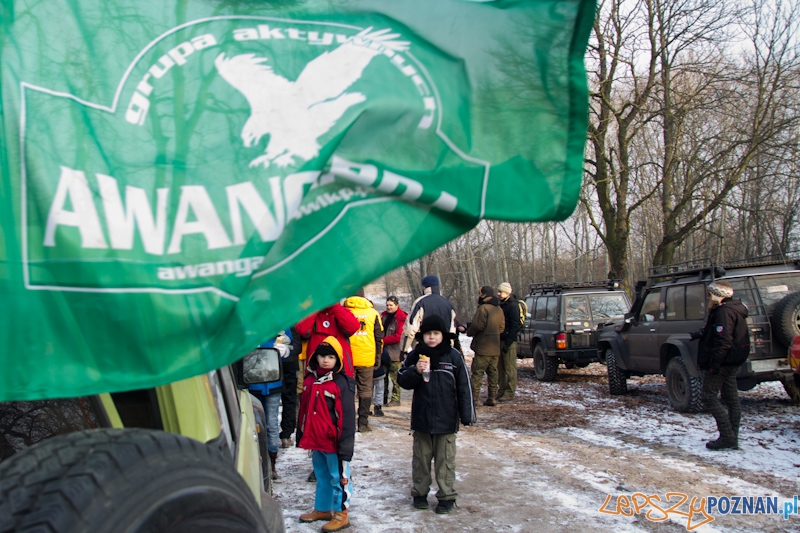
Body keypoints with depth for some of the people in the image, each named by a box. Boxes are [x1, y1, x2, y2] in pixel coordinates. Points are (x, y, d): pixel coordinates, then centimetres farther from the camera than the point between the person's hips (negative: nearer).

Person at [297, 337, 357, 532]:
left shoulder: (342, 383, -15)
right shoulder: (310, 380, 6)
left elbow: (347, 417, -14)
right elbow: (304, 411, 15)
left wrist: (345, 445, -15)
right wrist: (302, 435, 16)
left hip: (333, 442, -7)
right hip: (315, 440, 7)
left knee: (338, 477, 5)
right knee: (321, 475, 21)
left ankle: (341, 514, 18)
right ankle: (322, 509, 36)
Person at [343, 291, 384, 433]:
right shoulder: (373, 313, 5)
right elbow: (379, 338, 6)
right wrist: (377, 357, 12)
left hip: (347, 358, 0)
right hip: (367, 359, 1)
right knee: (365, 390, 7)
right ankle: (363, 423, 7)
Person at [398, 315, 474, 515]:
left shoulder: (454, 356, -4)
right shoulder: (415, 356, 0)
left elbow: (464, 387, -2)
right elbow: (402, 381, 0)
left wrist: (467, 415, -3)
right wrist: (415, 371, -20)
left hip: (446, 419, -2)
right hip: (421, 418, 2)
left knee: (445, 459, 6)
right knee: (421, 457, 13)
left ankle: (447, 496, 17)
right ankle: (420, 492, 27)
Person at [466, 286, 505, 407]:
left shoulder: (483, 308, -14)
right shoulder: (499, 310, 13)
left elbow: (477, 326, -18)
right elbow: (501, 327, 16)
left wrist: (469, 332, 0)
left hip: (483, 347, -8)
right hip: (495, 348, 8)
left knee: (477, 372, -5)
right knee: (493, 372, 11)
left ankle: (474, 398, -7)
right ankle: (492, 398, 12)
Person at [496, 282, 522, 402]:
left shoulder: (513, 305, -12)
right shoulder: (501, 304, 16)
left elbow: (515, 325, -17)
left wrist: (508, 343, -20)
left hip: (509, 341, -9)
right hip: (500, 340, 9)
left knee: (510, 368, -3)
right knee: (500, 368, 12)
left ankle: (509, 393, 1)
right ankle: (502, 391, 20)